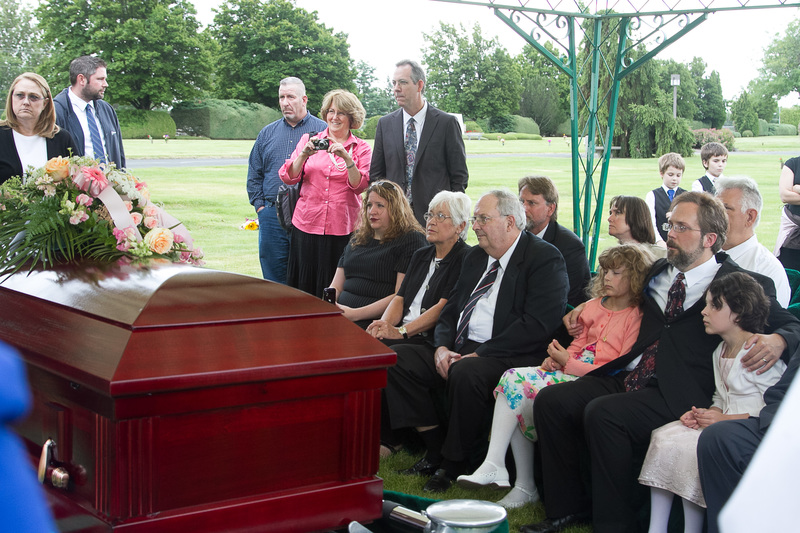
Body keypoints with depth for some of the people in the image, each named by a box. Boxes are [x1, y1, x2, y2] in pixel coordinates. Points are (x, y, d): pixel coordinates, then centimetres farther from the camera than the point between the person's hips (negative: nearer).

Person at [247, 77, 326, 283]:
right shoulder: (267, 133, 15)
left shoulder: (322, 131, 2)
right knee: (273, 276, 7)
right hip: (271, 217, 4)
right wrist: (259, 205, 7)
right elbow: (254, 174, 18)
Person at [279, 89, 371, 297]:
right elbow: (288, 177, 2)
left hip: (342, 228, -1)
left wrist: (347, 157, -18)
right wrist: (304, 154, -14)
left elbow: (359, 186, -6)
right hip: (307, 224, 1)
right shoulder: (309, 139, 9)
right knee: (303, 282, 3)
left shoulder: (361, 149, 6)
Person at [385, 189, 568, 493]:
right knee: (396, 358, -7)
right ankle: (435, 448, -2)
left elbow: (536, 326, -18)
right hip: (459, 350, 8)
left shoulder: (546, 259, -8)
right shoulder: (475, 257, 19)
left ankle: (454, 465, -15)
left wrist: (479, 355, -21)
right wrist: (442, 347, -3)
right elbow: (451, 308, 19)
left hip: (508, 356, -8)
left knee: (465, 374, -37)